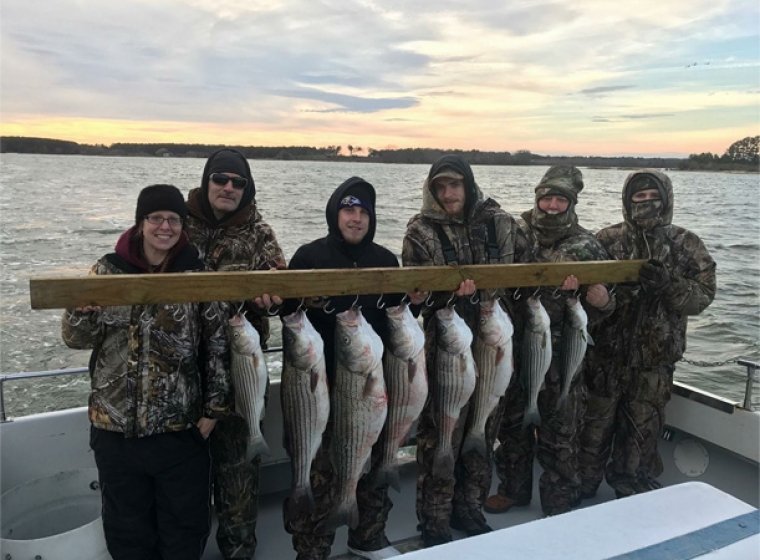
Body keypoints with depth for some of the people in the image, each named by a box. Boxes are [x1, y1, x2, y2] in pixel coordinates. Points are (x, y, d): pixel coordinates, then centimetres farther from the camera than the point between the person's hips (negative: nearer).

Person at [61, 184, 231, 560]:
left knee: (185, 527, 16)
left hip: (181, 427, -1)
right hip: (115, 426, 1)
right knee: (127, 527, 19)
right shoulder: (109, 271, -2)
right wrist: (80, 305, -22)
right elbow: (77, 339, -1)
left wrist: (214, 408, -3)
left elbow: (218, 345, -1)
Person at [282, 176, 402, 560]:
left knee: (374, 460, 17)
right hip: (322, 381, -4)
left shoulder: (386, 260, 8)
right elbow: (287, 312, -5)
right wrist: (305, 303, -23)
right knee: (319, 470, 1)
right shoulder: (310, 256, -5)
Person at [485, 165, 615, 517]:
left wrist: (593, 287, -24)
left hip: (560, 355, -2)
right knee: (512, 422, 17)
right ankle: (513, 489, 37)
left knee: (558, 434, 6)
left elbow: (599, 310, -3)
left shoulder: (586, 246, -3)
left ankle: (560, 505, 25)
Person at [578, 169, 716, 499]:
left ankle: (632, 499, 34)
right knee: (594, 426, 10)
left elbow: (702, 296, -5)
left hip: (655, 360, 1)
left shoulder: (686, 246, 1)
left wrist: (669, 284, -24)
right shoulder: (607, 240, -1)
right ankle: (580, 492, 29)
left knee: (641, 434, 14)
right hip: (605, 354, 0)